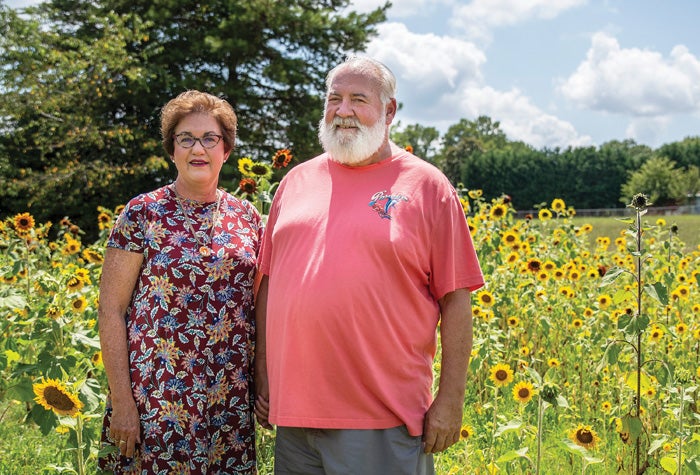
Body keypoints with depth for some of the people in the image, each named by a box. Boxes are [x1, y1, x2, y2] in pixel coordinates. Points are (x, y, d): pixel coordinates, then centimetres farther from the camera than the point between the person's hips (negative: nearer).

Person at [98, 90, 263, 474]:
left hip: (231, 401, 3)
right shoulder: (142, 213, -3)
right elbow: (111, 310, -6)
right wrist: (122, 402, -12)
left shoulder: (247, 218, 7)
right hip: (156, 401, -3)